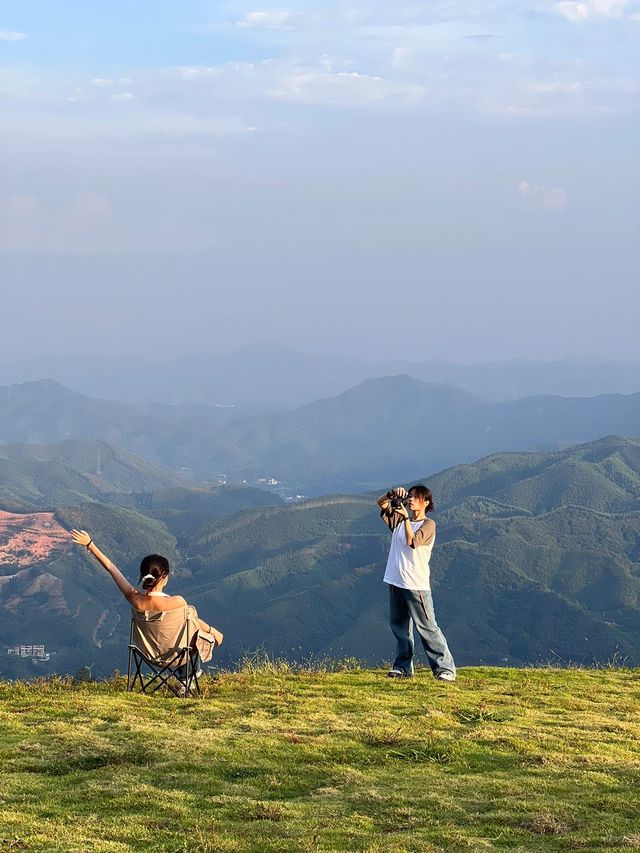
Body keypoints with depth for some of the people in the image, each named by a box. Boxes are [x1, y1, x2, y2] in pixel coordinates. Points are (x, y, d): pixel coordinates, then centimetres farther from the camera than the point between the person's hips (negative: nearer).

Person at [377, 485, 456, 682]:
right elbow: (381, 503, 10)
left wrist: (406, 518, -23)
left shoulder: (428, 524, -5)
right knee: (399, 626, 11)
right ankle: (403, 667, 19)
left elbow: (412, 541, -18)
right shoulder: (399, 520, 14)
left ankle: (445, 668, -7)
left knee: (427, 627, -8)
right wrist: (392, 494, -9)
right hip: (396, 582, 7)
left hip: (416, 584, -7)